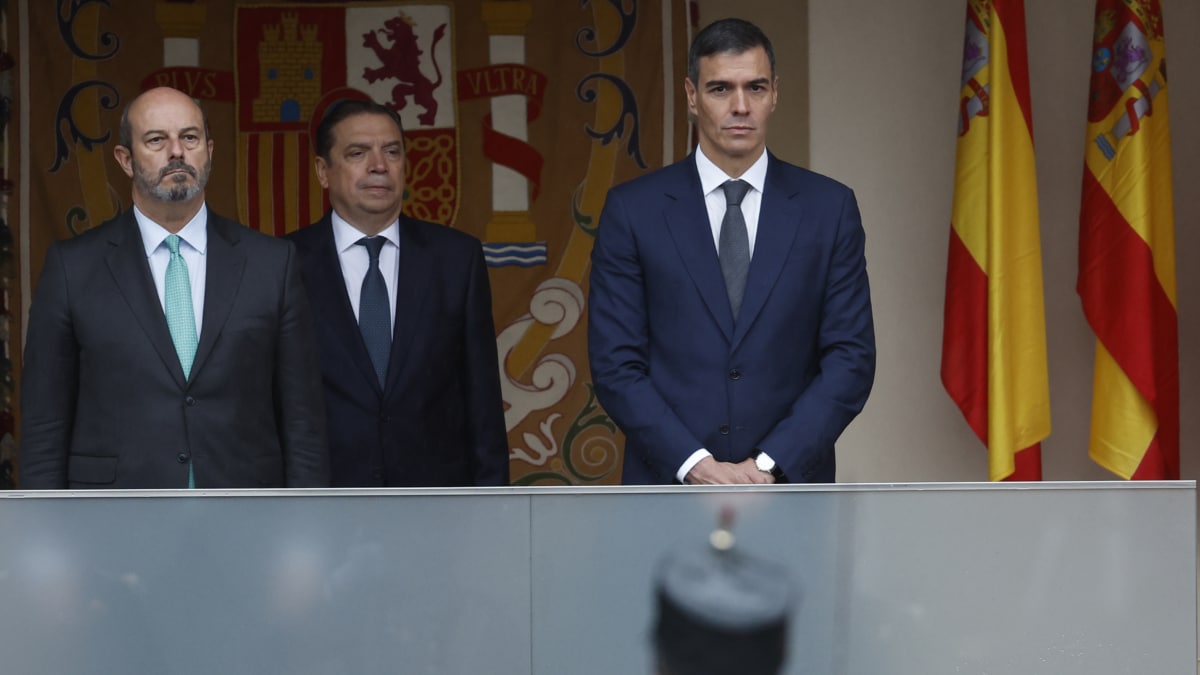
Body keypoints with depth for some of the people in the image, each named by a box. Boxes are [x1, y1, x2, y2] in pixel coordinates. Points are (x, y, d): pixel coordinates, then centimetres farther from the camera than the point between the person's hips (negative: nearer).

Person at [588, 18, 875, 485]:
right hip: (671, 485, -1)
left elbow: (851, 357, 0)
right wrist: (696, 465, -13)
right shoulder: (633, 210, 1)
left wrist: (771, 465, -11)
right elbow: (615, 364, -2)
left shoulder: (828, 208, 3)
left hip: (787, 485, 1)